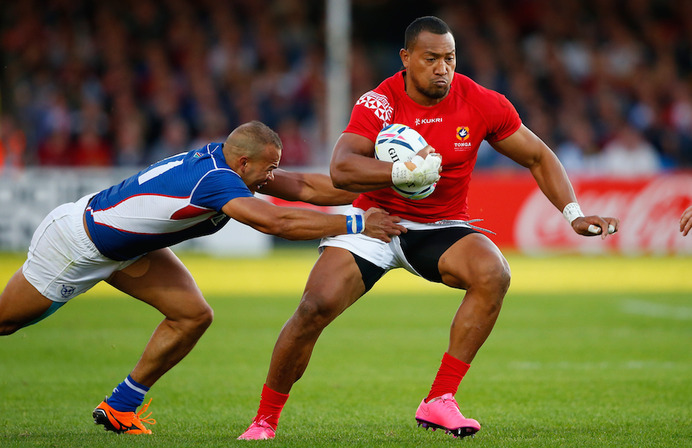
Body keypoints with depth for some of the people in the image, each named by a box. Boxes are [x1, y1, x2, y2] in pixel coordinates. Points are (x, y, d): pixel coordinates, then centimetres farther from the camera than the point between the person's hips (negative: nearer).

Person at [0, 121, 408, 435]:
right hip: (76, 242, -9)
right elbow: (277, 221, -45)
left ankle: (120, 407, 9)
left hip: (128, 247, 9)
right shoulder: (214, 180, -37)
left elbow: (304, 187, -4)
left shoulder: (228, 163, -11)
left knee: (194, 315, -3)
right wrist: (357, 223, -40)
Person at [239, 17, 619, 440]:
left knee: (493, 274, -29)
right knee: (316, 307, -20)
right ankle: (265, 418, 1)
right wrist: (403, 171, -43)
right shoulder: (379, 103, -15)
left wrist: (574, 214, -5)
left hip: (443, 226, 2)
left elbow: (537, 156, 4)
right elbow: (341, 170, -29)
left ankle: (440, 401, -23)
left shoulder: (481, 103, -9)